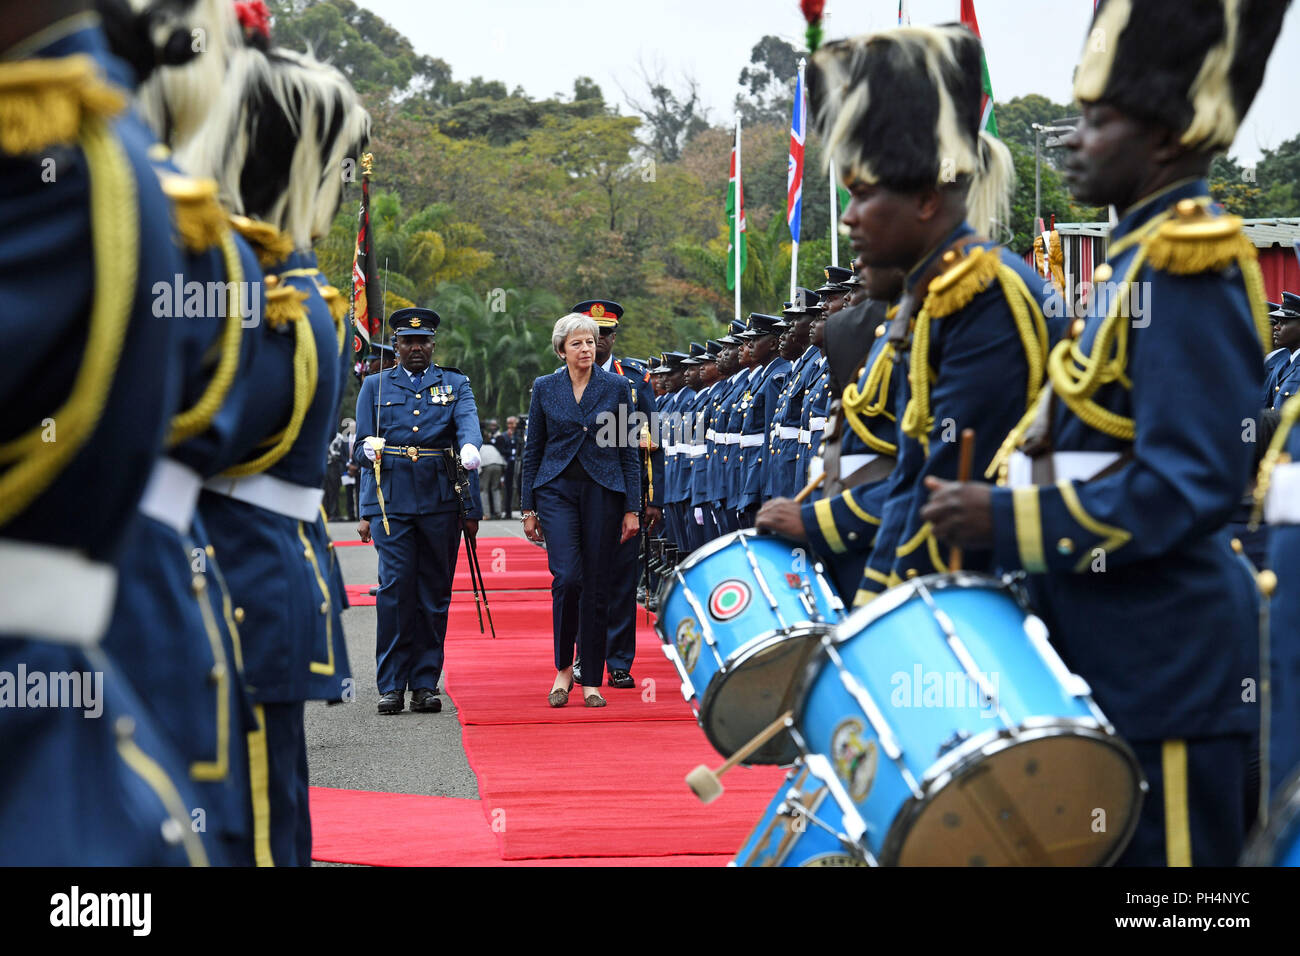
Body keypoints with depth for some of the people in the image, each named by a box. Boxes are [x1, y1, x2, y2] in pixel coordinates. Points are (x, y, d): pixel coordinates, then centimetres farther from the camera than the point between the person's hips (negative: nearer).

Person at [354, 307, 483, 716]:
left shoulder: (455, 384, 13)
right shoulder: (375, 386, 14)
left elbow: (468, 425, -6)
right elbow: (361, 448, 14)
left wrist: (470, 448, -25)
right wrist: (371, 449, -8)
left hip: (440, 502, 1)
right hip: (391, 501, -1)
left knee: (435, 592, 3)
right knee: (395, 588, -9)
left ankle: (425, 684, 10)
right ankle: (391, 685, -3)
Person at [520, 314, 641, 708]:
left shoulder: (616, 386, 3)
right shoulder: (544, 388, 5)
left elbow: (629, 451, 4)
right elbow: (532, 450, 9)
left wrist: (632, 509, -1)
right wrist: (528, 508, 5)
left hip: (603, 490, 0)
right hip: (556, 489, 0)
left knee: (596, 586, 2)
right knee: (566, 577, -16)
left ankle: (591, 682, 10)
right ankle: (563, 669, 2)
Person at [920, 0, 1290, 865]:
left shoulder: (1189, 266, -17)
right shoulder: (1141, 258, 14)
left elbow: (1190, 483, -24)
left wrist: (1008, 522, -22)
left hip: (1165, 665, -10)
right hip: (1117, 651, 10)